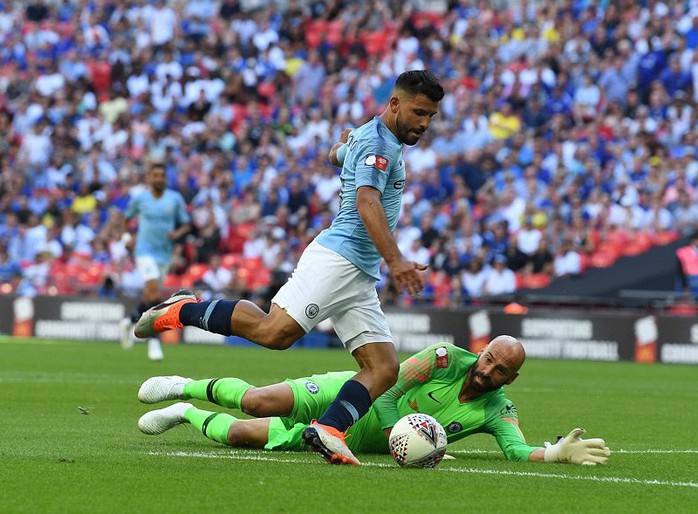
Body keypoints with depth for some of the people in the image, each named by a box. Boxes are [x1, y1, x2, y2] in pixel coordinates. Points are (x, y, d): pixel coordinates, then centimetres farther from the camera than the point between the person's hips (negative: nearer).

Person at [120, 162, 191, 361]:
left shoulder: (175, 199, 2)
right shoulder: (140, 198, 0)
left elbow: (185, 224, 7)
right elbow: (126, 217, 15)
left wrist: (177, 233, -13)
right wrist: (127, 236, 0)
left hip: (165, 254, 4)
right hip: (145, 252, -3)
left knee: (149, 298, 14)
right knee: (156, 295, -21)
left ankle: (130, 322, 43)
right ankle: (153, 341, -18)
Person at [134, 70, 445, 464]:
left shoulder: (372, 139, 22)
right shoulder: (377, 142, -8)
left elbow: (337, 155, 45)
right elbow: (367, 202, -25)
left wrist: (344, 140, 67)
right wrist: (395, 260, -35)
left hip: (361, 278, 10)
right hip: (338, 258, -10)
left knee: (384, 369, -4)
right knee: (273, 332, -24)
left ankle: (328, 431, -18)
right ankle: (183, 310, -5)